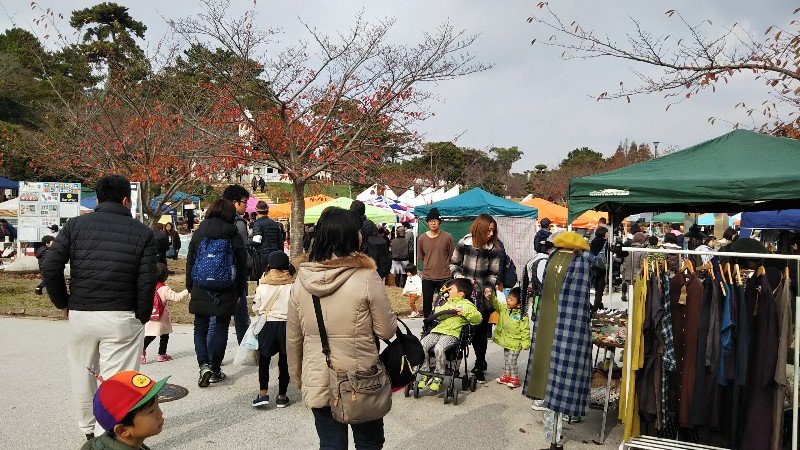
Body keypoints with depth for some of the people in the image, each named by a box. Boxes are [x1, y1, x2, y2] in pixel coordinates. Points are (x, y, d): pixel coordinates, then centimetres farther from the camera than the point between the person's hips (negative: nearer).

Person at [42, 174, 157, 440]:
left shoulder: (76, 225, 3)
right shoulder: (143, 233, -1)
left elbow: (50, 267, -4)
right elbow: (147, 282, -7)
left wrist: (63, 303, 10)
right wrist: (141, 318, 4)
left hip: (80, 315, 3)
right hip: (122, 318, -3)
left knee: (83, 376, 21)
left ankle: (89, 431, 39)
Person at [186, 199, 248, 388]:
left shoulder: (198, 233, 1)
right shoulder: (235, 237, -4)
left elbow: (190, 262, 6)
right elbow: (242, 267, 0)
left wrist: (190, 287, 16)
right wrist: (239, 292, 9)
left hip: (201, 291, 1)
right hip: (226, 293, -1)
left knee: (200, 328, 10)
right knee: (221, 329, 9)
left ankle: (204, 365, -8)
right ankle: (215, 370, 14)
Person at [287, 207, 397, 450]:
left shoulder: (301, 280, -3)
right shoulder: (367, 277, -16)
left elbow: (293, 339, 4)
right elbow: (387, 331, -10)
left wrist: (297, 379, 17)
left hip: (317, 384, 3)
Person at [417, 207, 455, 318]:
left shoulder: (448, 237, -6)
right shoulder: (421, 238, 0)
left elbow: (452, 256, 5)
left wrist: (443, 266, 9)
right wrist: (429, 266, 10)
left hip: (444, 277, -2)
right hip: (427, 277, 2)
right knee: (427, 303, 9)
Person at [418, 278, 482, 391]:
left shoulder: (467, 304, 12)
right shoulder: (447, 303, 32)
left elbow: (478, 318, 0)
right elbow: (437, 312, 17)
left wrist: (464, 312, -11)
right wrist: (448, 310, 1)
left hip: (452, 333, -6)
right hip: (438, 330, 6)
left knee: (439, 348, -33)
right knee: (422, 345, -19)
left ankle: (438, 377, -14)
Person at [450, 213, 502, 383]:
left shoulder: (494, 249, -3)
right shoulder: (464, 243, -4)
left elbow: (493, 274, 1)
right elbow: (454, 264, 8)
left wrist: (487, 289, -12)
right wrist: (460, 277, -8)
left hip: (483, 296, 0)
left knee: (480, 330, 6)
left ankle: (480, 365, 21)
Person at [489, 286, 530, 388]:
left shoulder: (523, 316, -20)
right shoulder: (504, 309, -4)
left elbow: (525, 330, -17)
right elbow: (496, 304, -8)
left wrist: (526, 343, -17)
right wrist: (491, 296, -28)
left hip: (515, 344, -6)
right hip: (506, 341, 6)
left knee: (512, 362, 1)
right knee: (506, 360, 19)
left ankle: (514, 378, 18)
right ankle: (507, 376, 34)